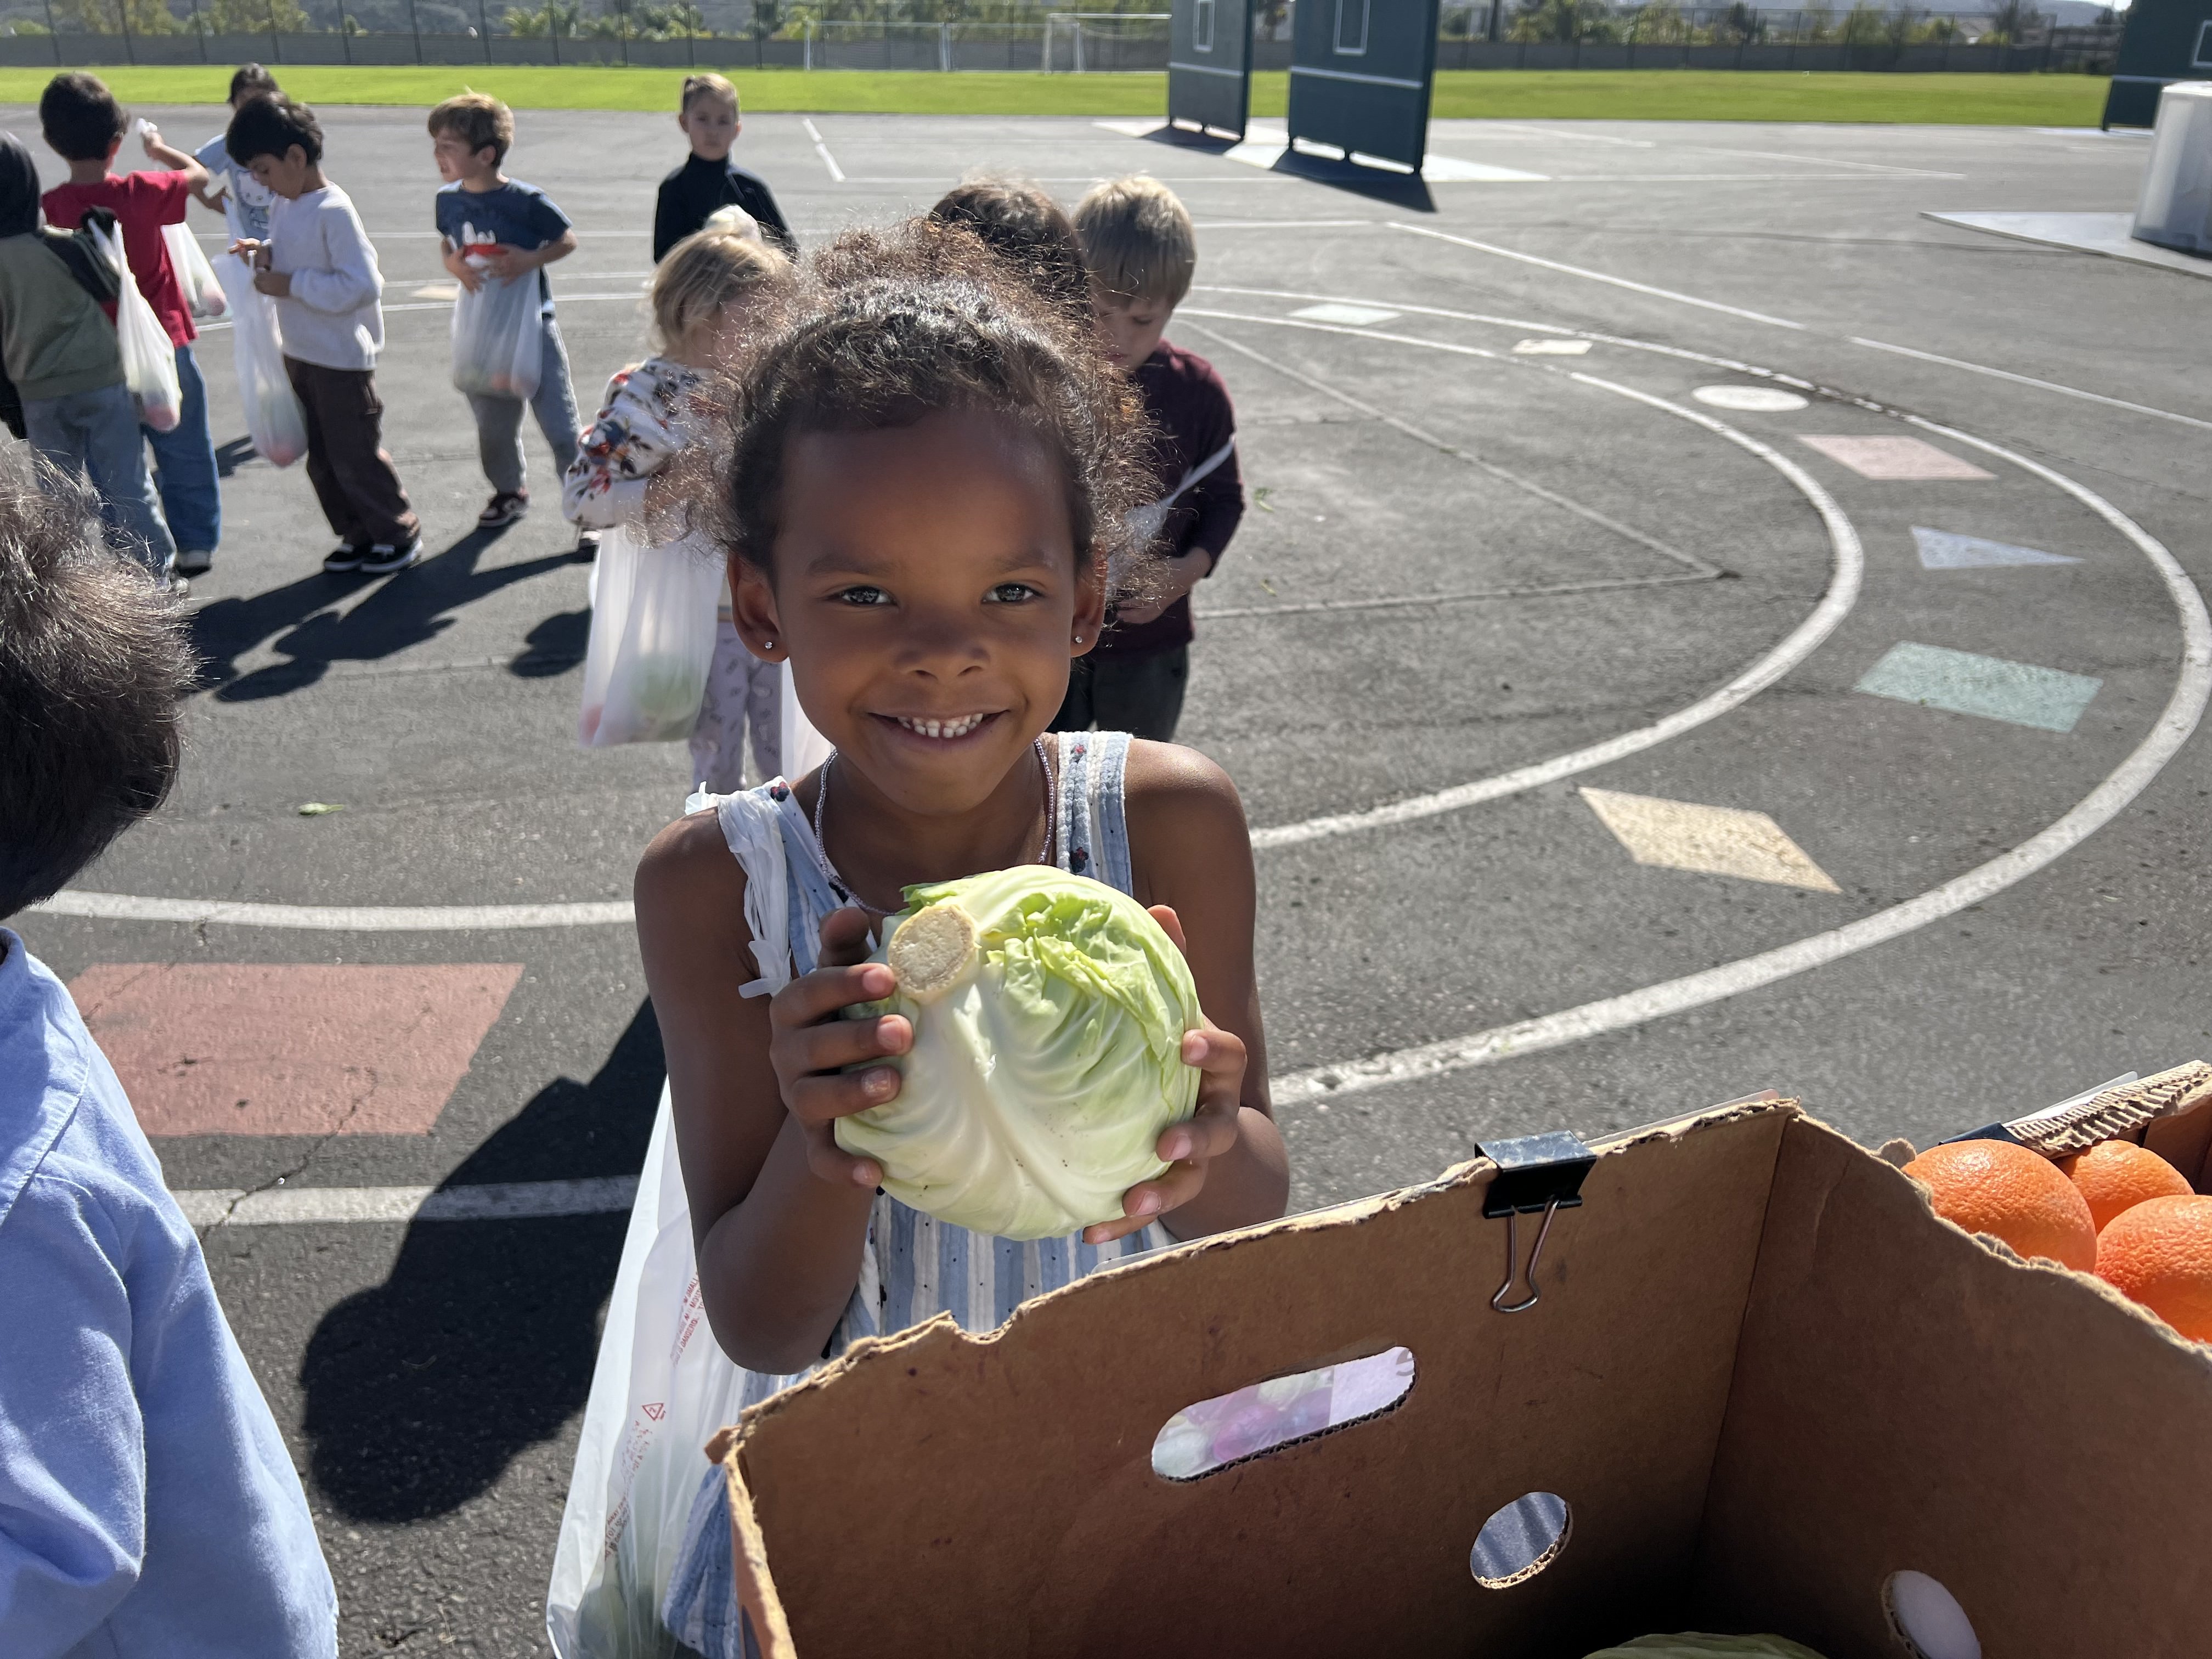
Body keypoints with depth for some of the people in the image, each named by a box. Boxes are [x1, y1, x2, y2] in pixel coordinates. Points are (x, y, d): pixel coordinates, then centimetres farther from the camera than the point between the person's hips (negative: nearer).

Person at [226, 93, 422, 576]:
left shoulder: (333, 211, -19)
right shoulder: (282, 205, 6)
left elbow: (363, 285, -24)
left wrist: (292, 284, -21)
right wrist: (266, 254, -2)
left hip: (341, 360, -9)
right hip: (299, 354, 9)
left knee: (356, 456, 2)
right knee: (322, 459, 15)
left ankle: (399, 534, 18)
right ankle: (357, 535, 27)